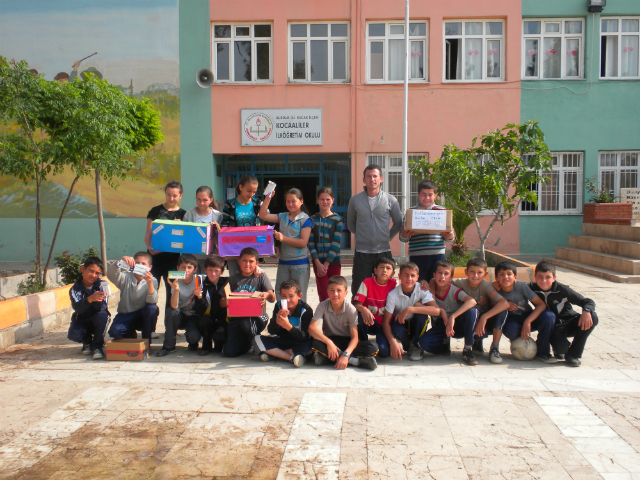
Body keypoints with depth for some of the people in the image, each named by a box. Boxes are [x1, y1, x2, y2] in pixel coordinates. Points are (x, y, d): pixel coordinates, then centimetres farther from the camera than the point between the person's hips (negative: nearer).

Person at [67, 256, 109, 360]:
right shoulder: (75, 289, -9)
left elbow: (101, 308, -20)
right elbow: (77, 308, -28)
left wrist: (99, 299, -42)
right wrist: (90, 299, -46)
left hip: (97, 321, -1)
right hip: (82, 320, 1)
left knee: (102, 315, -34)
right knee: (73, 334, -29)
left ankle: (97, 346, -14)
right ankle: (87, 341, 9)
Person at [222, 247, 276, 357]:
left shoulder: (261, 276, 5)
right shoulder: (233, 279, 11)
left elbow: (273, 298, -7)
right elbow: (222, 303, 5)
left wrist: (267, 295, -32)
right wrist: (226, 301, -20)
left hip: (256, 316, -2)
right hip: (236, 318, 2)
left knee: (246, 324, -38)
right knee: (228, 352, -14)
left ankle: (255, 340, -2)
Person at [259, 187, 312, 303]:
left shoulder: (305, 219, -7)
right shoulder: (283, 217, 10)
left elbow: (303, 242, -14)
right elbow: (263, 215, 7)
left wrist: (283, 238, -21)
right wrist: (268, 197, -1)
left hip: (300, 263, -5)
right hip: (283, 262, 6)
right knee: (280, 293, 10)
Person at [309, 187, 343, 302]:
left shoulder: (337, 219, 2)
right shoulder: (313, 220, 6)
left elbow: (336, 243, -4)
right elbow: (311, 243, 2)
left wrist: (326, 263, -10)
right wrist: (318, 263, -9)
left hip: (333, 262, 0)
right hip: (319, 263, 0)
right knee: (324, 295, -5)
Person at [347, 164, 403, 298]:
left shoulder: (391, 200, 2)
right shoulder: (355, 200, 4)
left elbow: (398, 223, 13)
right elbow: (350, 224, 17)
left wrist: (388, 237, 7)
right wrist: (361, 236, 11)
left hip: (383, 252, 0)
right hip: (362, 253, 0)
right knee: (358, 291, 2)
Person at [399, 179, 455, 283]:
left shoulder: (442, 211, 10)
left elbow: (449, 235, 14)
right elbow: (403, 239, 7)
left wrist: (449, 236, -9)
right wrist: (404, 235, -15)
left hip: (438, 255, 1)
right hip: (416, 256, -1)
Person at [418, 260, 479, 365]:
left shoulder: (455, 291, -14)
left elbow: (472, 301, -33)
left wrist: (452, 317, -42)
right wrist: (441, 311, -26)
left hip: (458, 325, -1)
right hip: (441, 326, 1)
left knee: (471, 311, -32)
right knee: (424, 342, -28)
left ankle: (468, 349, -18)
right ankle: (445, 345, 7)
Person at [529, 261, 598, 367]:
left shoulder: (562, 289, -14)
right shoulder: (532, 289, -11)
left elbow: (589, 302, -12)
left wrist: (586, 311, -35)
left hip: (570, 323, 2)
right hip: (553, 327, -2)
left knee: (592, 318, -27)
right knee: (561, 347, -34)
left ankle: (572, 354, -13)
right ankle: (559, 349, 10)